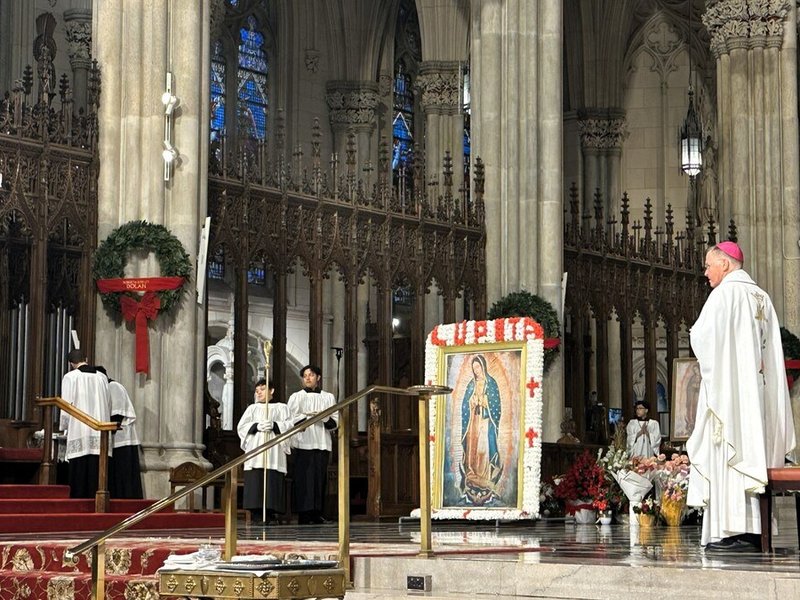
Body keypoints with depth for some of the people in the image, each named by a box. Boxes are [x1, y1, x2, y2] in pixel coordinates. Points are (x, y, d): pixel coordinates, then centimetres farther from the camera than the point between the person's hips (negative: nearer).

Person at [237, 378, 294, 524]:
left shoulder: (281, 408, 17)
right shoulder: (252, 408, 23)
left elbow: (289, 425, 2)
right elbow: (241, 426, 9)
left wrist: (274, 425, -15)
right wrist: (256, 426, -9)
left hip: (274, 450, -1)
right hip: (255, 450, 2)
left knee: (273, 483, -11)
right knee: (255, 482, -10)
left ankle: (271, 516, -11)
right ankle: (257, 516, -11)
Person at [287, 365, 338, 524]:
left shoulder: (328, 397, 15)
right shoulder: (296, 397, 11)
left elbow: (335, 422, 9)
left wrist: (324, 417, -10)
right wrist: (306, 416, -14)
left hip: (322, 444, 2)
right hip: (303, 444, -2)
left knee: (320, 479, -1)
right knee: (304, 480, -8)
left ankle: (317, 513, 2)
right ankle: (304, 515, -9)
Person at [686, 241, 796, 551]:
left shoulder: (724, 294, -8)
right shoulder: (762, 297, 15)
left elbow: (703, 339, -15)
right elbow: (771, 348, 16)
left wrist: (695, 331, 6)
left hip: (728, 388, -8)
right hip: (758, 391, 8)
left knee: (729, 455, -10)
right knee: (754, 453, 7)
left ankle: (736, 530, -15)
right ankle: (755, 528, 4)